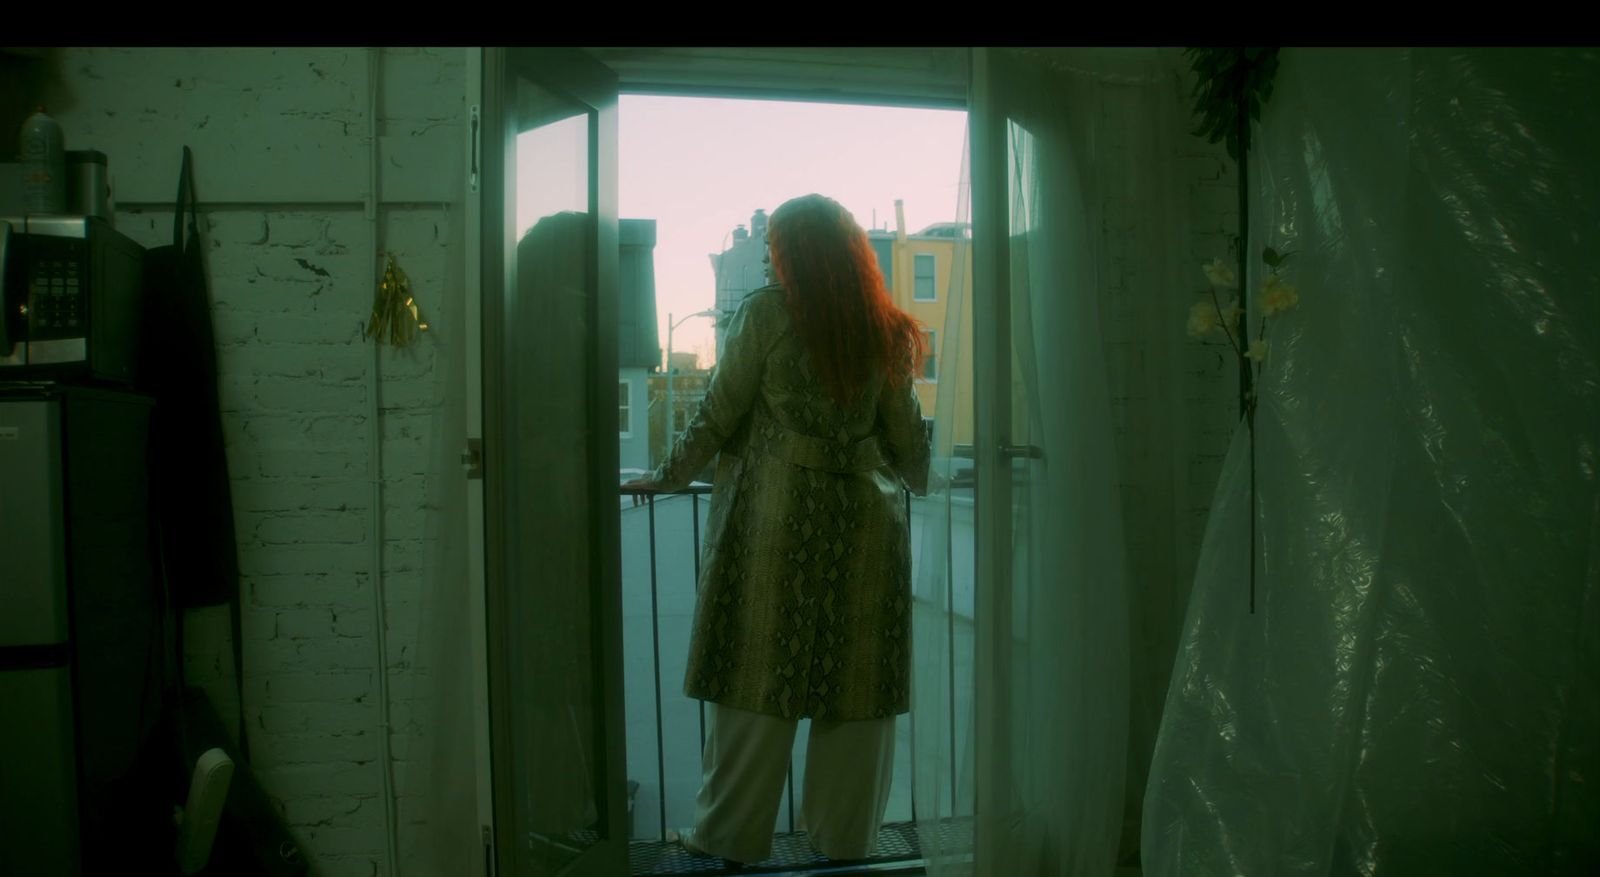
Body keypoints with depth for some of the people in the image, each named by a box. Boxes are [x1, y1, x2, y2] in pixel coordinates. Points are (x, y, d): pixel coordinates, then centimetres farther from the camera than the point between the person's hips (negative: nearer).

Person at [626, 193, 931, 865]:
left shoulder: (765, 314, -4)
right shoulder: (886, 330, 6)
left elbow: (718, 415, -3)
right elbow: (907, 438, 10)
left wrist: (668, 476, 11)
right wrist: (920, 483, 30)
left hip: (774, 513, -3)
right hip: (865, 518, 3)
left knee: (756, 676, 5)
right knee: (855, 682, 9)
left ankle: (730, 835, 16)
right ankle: (846, 838, 19)